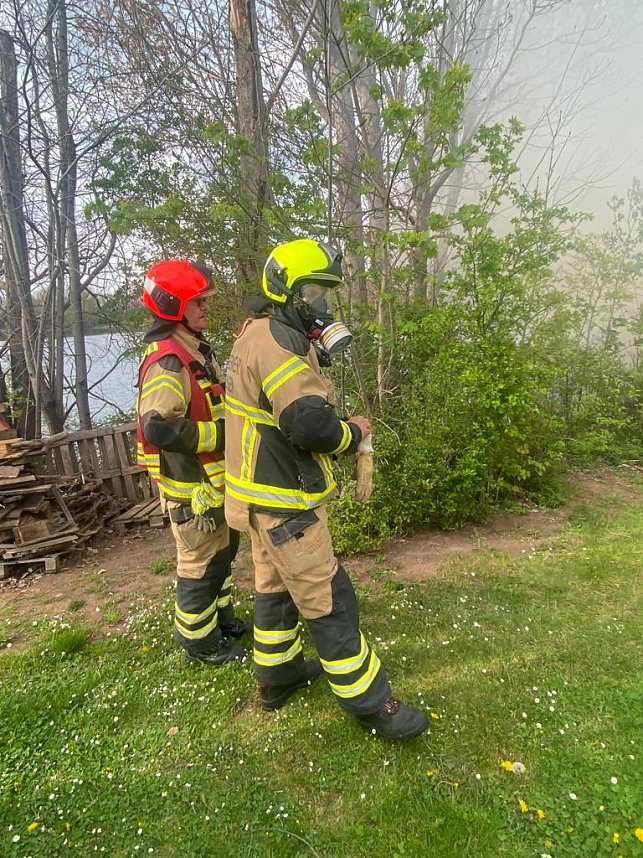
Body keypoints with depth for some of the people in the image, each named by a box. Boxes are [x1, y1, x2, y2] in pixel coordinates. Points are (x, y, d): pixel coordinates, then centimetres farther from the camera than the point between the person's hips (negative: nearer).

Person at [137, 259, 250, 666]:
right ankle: (200, 640, 27)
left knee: (223, 549, 23)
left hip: (216, 476, 10)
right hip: (190, 483, -10)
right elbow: (159, 428, -31)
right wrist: (224, 433, -25)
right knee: (201, 562, 6)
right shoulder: (167, 361, -22)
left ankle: (222, 618, 43)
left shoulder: (198, 350, 12)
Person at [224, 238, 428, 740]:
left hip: (264, 496, 11)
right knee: (328, 601, 0)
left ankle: (278, 675, 41)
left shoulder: (258, 336, 13)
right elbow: (310, 424, -29)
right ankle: (371, 704, 15)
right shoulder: (278, 341, -20)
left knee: (275, 587, 22)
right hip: (283, 503, -11)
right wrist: (353, 432, -10)